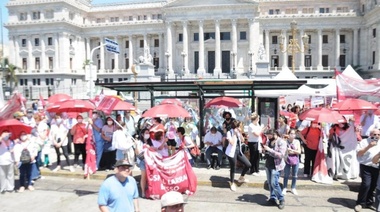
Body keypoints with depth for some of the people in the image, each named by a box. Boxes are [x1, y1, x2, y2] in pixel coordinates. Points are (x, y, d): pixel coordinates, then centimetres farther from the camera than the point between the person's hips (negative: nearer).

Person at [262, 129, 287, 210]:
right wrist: (264, 149, -2)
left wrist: (269, 150, -26)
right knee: (269, 183, 10)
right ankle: (273, 198, 23)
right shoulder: (269, 141, 7)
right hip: (268, 165, 7)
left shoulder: (282, 142, -13)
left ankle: (281, 200, 6)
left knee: (274, 183, -10)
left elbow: (281, 155, -22)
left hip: (276, 166, -7)